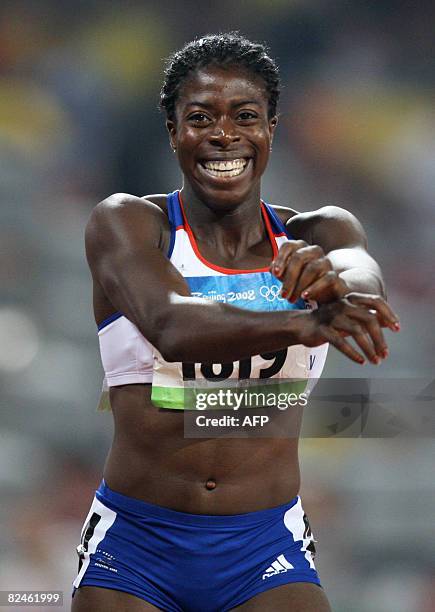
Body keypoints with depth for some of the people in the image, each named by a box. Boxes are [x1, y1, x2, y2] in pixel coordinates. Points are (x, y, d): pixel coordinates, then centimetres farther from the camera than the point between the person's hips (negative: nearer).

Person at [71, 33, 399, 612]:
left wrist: (332, 279, -45)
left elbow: (365, 283, -20)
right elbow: (170, 326, -25)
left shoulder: (319, 234, 4)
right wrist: (303, 324, -43)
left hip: (267, 547, 1)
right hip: (134, 543, -1)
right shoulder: (124, 223, -5)